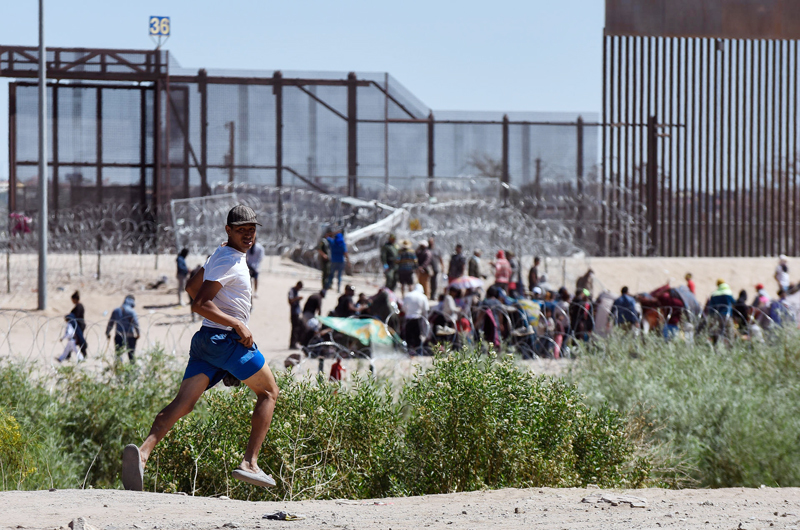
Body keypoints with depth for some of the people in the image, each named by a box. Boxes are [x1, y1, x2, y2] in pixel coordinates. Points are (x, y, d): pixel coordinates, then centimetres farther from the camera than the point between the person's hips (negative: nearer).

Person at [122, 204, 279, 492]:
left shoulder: (220, 254, 18)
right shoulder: (230, 261, -12)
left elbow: (192, 288, 31)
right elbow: (199, 304, -19)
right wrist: (237, 324, -21)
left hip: (205, 339, 8)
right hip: (227, 340, -8)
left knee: (183, 403, -7)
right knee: (268, 392, 10)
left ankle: (143, 451, -30)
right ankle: (249, 463, 2)